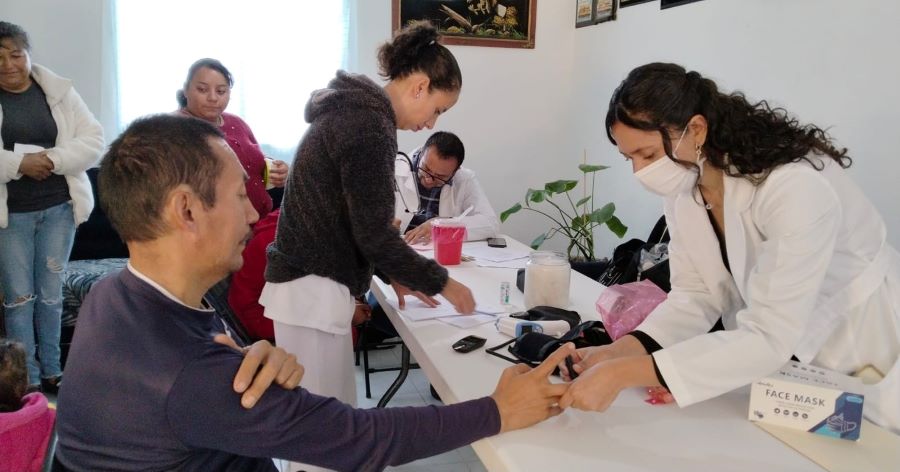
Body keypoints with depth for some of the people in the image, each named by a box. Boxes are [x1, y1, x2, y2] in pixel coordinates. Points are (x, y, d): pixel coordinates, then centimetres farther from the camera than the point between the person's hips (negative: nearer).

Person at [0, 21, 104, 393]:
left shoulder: (60, 91, 2)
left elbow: (93, 141, -4)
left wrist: (53, 159, -19)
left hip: (59, 208, 2)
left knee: (51, 293, 11)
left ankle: (51, 370, 24)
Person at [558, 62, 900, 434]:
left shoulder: (796, 187, -31)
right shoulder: (685, 185, -11)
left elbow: (769, 338, -34)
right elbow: (695, 296, -8)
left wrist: (624, 373, -39)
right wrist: (620, 351, -24)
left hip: (864, 368, -4)